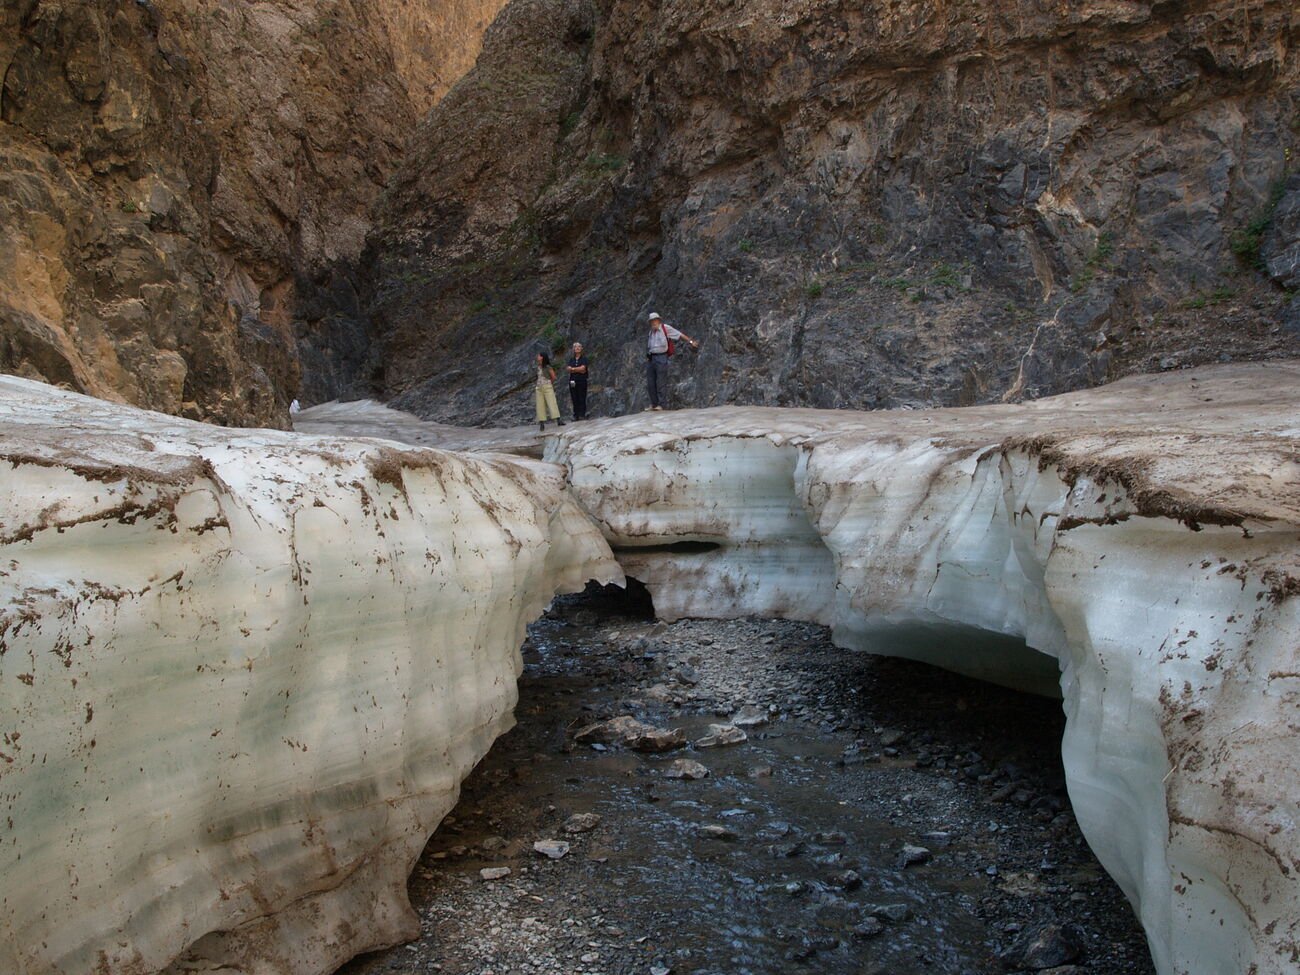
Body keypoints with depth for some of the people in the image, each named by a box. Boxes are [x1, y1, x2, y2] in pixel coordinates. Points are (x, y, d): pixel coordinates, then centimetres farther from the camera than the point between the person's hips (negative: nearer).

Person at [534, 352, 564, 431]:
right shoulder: (538, 367, 11)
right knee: (540, 406, 2)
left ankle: (558, 420, -12)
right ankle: (542, 423, 2)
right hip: (539, 388, 6)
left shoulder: (548, 367, -6)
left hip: (547, 387, -6)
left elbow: (553, 377, -1)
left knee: (552, 403, -10)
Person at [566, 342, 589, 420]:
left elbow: (583, 368, -9)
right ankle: (576, 415, 1)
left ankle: (582, 415, -6)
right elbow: (569, 369, 1)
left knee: (582, 398, -7)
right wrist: (579, 370, -9)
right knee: (574, 399, 0)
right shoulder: (571, 360, 16)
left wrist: (573, 369, -2)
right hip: (573, 381, 3)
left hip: (582, 381, -3)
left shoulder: (584, 358, 5)